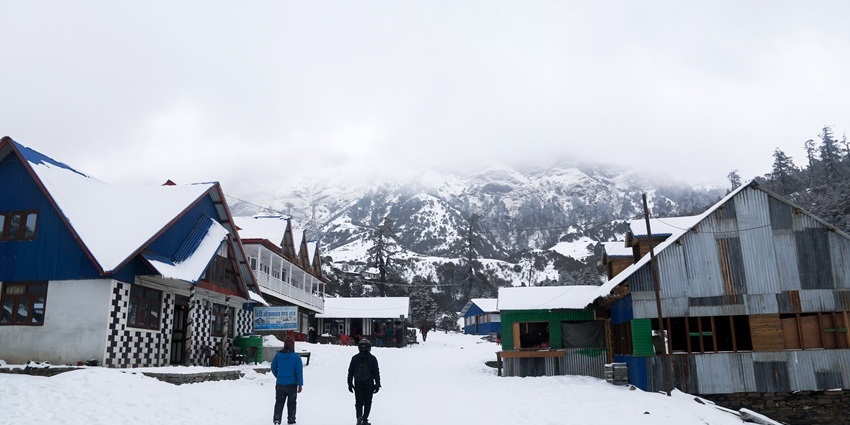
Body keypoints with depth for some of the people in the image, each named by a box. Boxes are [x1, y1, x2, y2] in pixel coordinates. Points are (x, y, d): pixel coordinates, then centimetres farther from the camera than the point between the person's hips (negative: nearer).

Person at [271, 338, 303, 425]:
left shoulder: (278, 355, -1)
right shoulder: (296, 357, -11)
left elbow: (273, 368, 7)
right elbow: (299, 372, -11)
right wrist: (300, 384, -5)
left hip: (280, 383, 2)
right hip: (292, 384, -2)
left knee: (279, 402, 12)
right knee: (291, 403, 12)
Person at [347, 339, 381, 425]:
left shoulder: (354, 358, 1)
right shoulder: (373, 358, -2)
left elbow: (350, 372, 3)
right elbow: (376, 373, 0)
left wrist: (350, 383, 9)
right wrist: (377, 384, 5)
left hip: (358, 384, 1)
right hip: (369, 384, -1)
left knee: (358, 402, 8)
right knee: (367, 402, 10)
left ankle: (359, 416, -15)